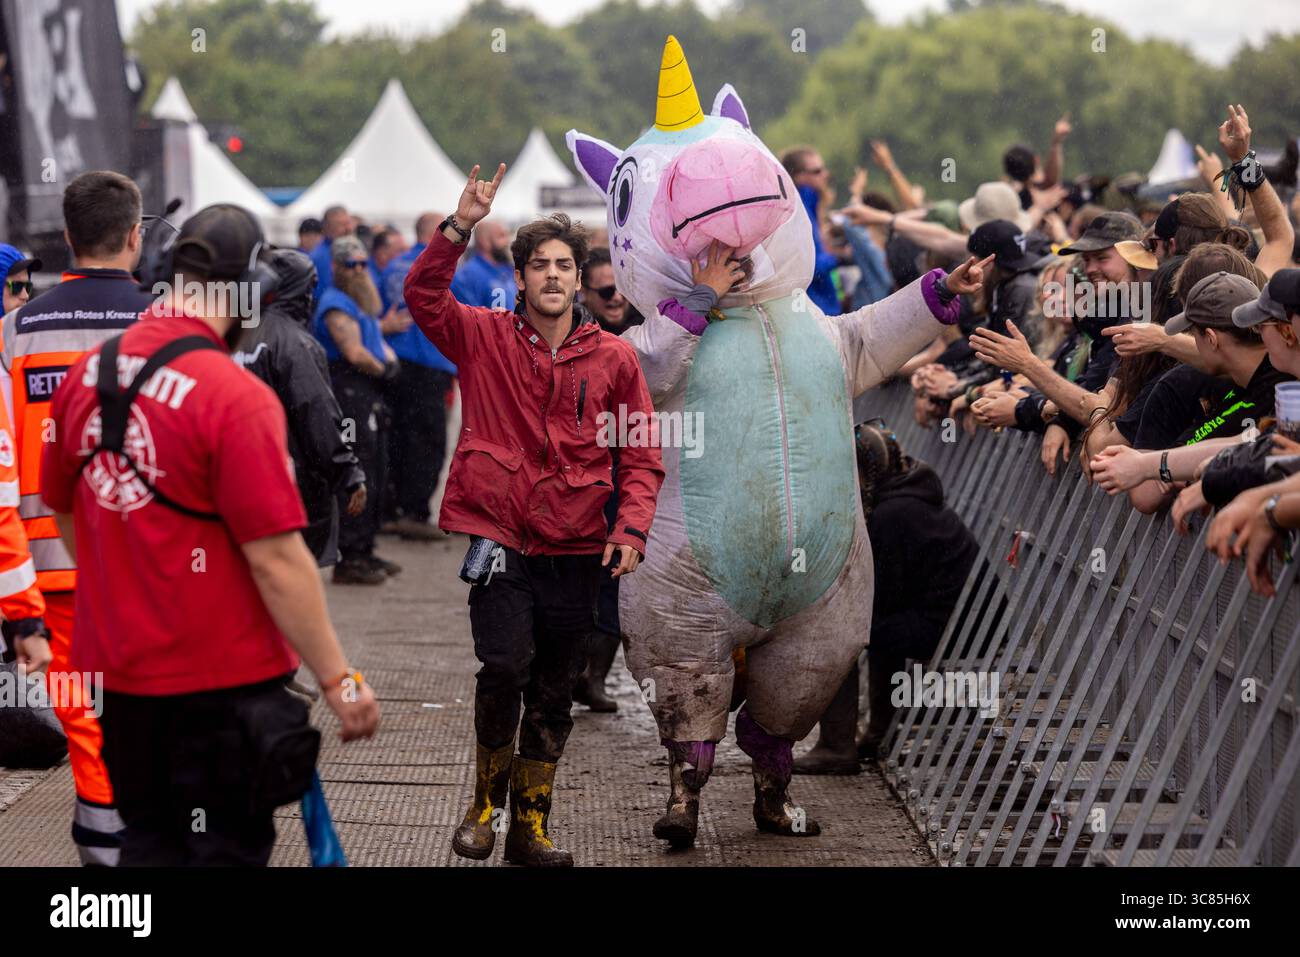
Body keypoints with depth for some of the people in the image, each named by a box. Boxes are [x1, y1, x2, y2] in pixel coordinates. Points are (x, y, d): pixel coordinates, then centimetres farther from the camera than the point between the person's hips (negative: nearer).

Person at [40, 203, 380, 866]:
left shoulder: (87, 374, 1)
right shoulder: (237, 398, -20)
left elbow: (62, 509, 15)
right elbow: (276, 559, -22)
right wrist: (337, 680, -14)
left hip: (116, 669, 6)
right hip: (220, 682, -6)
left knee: (149, 841, 19)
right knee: (226, 848, 6)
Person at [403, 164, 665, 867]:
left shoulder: (614, 358, 4)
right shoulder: (485, 338, 3)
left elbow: (643, 456, 6)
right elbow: (423, 297, -12)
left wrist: (631, 528, -8)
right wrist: (459, 228, -23)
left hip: (575, 548, 2)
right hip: (500, 538, -2)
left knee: (554, 692, 8)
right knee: (504, 667, -16)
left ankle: (529, 825, 22)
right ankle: (486, 800, 7)